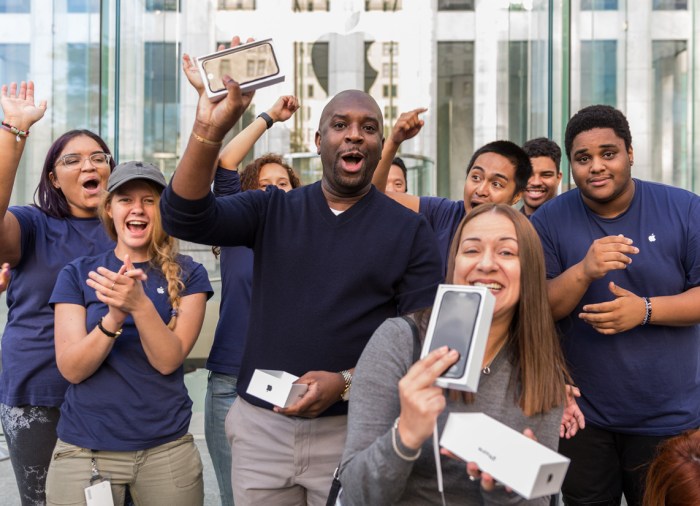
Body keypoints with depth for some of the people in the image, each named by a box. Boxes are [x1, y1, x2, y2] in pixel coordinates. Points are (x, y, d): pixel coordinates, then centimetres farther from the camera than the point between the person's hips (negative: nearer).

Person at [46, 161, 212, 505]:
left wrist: (140, 304, -28)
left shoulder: (188, 275, -1)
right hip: (84, 449, 0)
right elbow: (71, 369, -8)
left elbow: (168, 360, -11)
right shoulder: (77, 274, 1)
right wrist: (114, 316, -25)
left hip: (166, 448, 0)